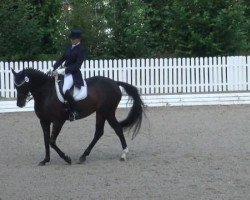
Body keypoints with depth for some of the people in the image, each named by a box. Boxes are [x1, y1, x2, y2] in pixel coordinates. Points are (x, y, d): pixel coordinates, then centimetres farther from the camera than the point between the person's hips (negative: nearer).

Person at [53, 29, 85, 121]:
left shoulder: (81, 50, -12)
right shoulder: (69, 47, 12)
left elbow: (77, 65, -18)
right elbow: (62, 58, 13)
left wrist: (67, 69, -25)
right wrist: (54, 68, 2)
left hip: (73, 73, -10)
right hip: (66, 72, 10)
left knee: (65, 89, -32)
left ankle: (74, 112, -22)